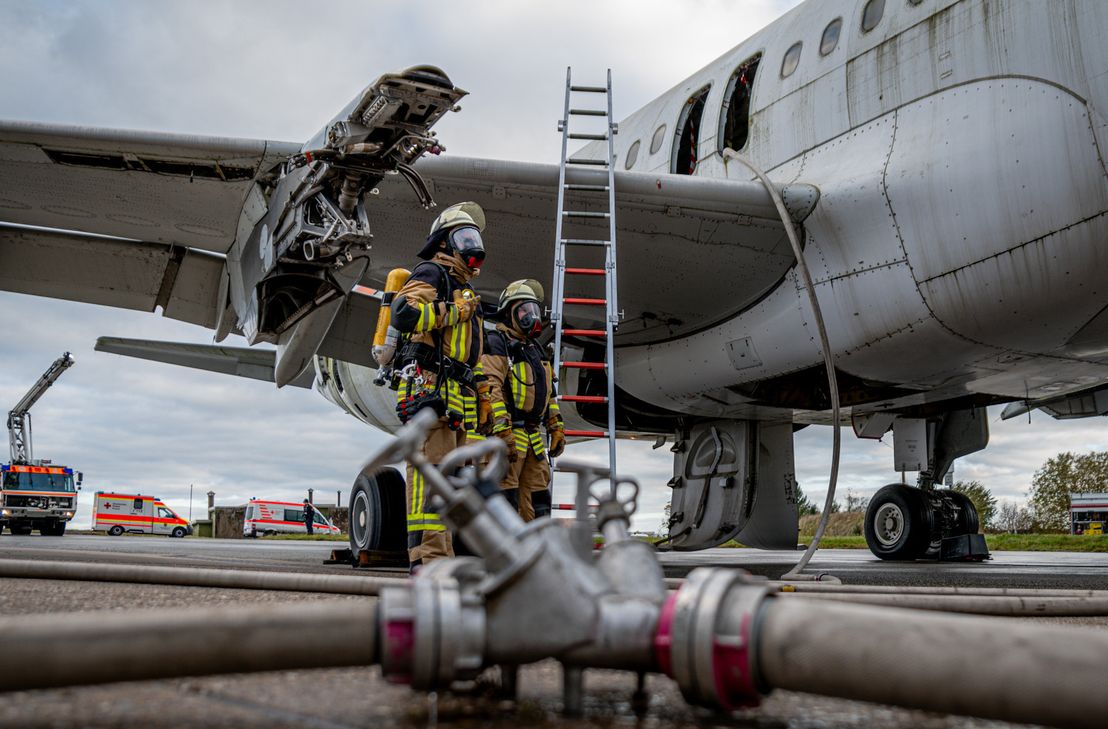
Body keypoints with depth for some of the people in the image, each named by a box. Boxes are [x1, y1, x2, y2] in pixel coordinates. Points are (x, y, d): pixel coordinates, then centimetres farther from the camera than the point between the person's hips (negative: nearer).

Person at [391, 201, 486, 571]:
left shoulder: (464, 289, 30)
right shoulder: (431, 273, 2)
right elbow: (403, 314, -19)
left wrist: (476, 402, 25)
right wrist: (453, 311, -10)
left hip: (456, 399, 10)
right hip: (429, 387, -10)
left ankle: (440, 559, 8)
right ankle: (427, 557, -20)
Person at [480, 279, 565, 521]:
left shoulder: (535, 349, 24)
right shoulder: (496, 344, -6)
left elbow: (548, 393, 28)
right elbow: (490, 390, -17)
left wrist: (557, 428, 20)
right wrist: (503, 432, -24)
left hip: (532, 438, 9)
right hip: (506, 436, -9)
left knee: (537, 500, 11)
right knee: (504, 499, -11)